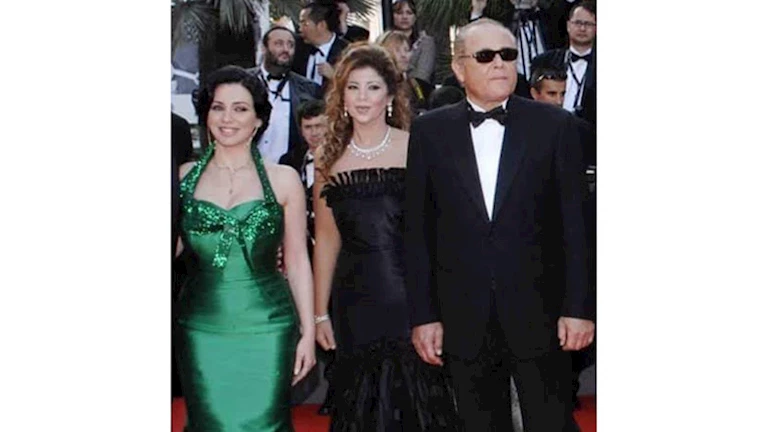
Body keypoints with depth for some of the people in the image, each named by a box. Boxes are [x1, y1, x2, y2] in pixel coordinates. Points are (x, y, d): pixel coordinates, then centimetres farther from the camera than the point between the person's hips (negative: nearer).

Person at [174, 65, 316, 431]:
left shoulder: (283, 179, 0)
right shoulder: (184, 176, 5)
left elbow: (297, 260, 4)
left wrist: (308, 331, 2)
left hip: (267, 328, -1)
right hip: (201, 330, 2)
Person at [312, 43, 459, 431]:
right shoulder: (329, 160, 5)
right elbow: (327, 239, 10)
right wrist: (320, 312, 11)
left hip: (413, 294, -2)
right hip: (356, 304, 3)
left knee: (419, 399, 5)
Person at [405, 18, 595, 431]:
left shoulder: (555, 125, 0)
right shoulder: (429, 131, 3)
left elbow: (575, 223, 0)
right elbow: (418, 231, 3)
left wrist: (578, 307, -5)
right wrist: (423, 315, 0)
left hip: (539, 313, -1)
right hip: (463, 318, 1)